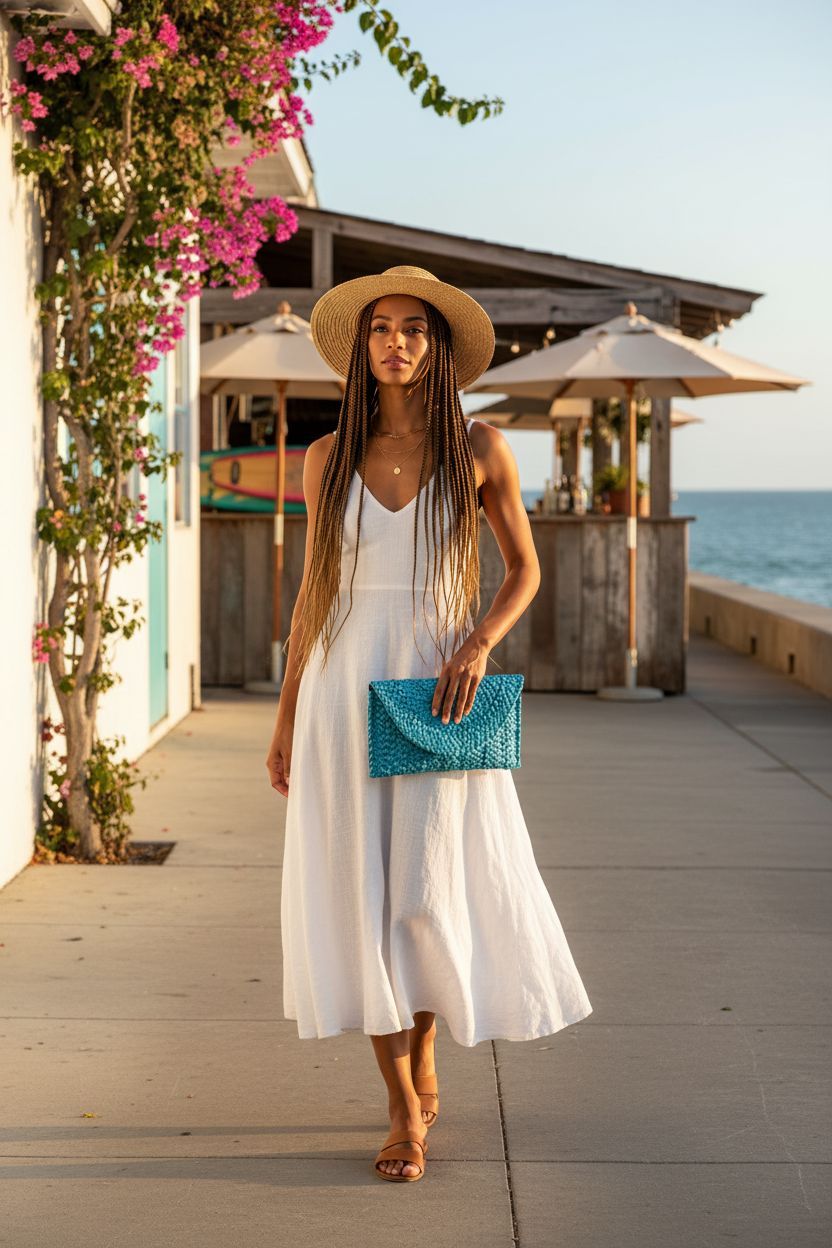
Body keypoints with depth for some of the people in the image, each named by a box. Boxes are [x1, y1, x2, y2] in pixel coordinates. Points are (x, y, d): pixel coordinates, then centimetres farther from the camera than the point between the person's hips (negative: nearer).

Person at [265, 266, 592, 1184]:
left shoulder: (479, 450, 0)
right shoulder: (330, 457, 5)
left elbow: (525, 568, 7)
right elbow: (313, 590, 10)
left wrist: (479, 644, -11)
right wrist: (286, 713, 9)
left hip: (437, 689, -1)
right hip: (345, 686, 2)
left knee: (434, 888, 0)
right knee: (363, 891, 1)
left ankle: (422, 1061, 27)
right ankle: (406, 1109, 10)